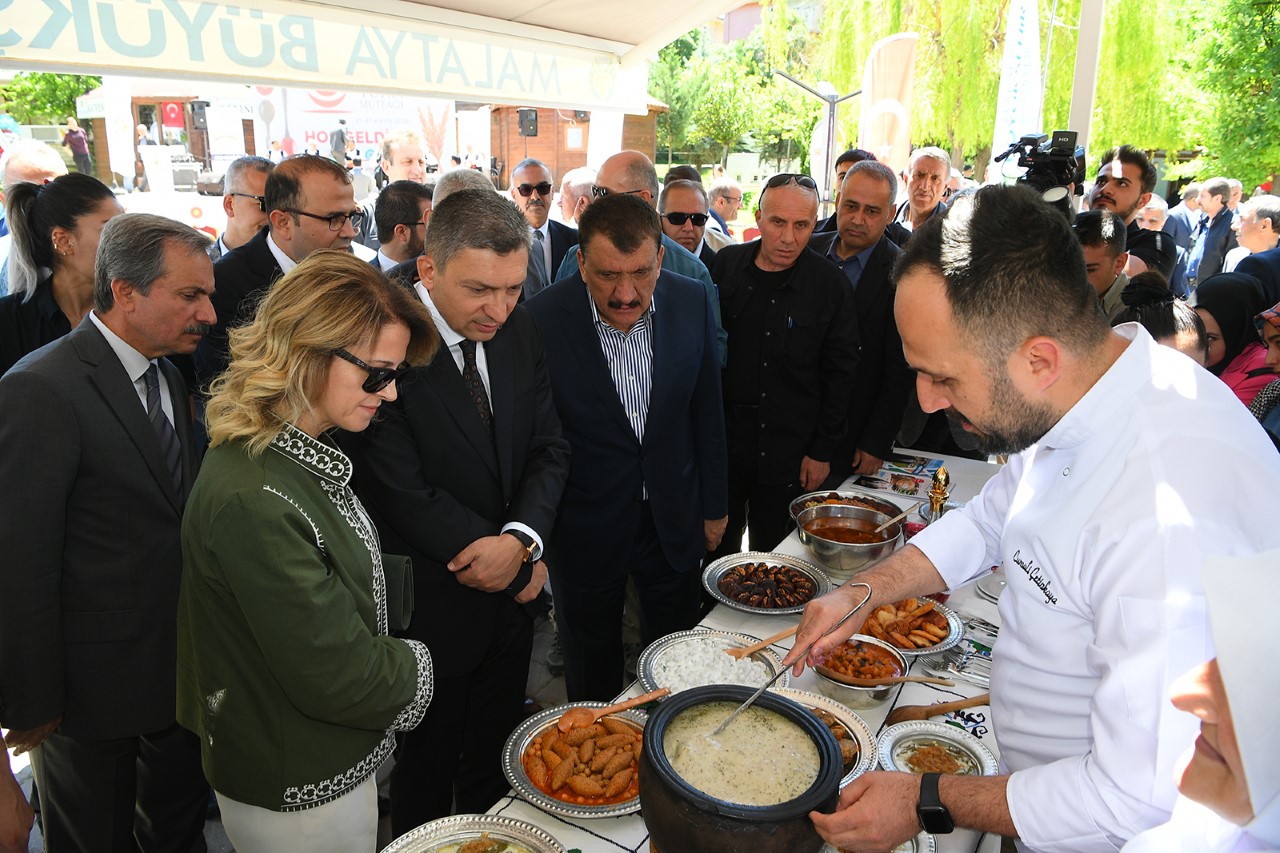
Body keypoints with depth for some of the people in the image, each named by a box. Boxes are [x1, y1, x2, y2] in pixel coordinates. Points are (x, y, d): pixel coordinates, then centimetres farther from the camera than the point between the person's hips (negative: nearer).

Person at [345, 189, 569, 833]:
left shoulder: (519, 328, -4)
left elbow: (549, 447, -1)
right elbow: (407, 499, -24)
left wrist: (521, 537, -20)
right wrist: (521, 569, -15)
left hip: (510, 599, 6)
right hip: (432, 609, -5)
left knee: (493, 762, 27)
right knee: (428, 776, 20)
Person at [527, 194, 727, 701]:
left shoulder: (692, 301, -10)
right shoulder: (541, 319, -21)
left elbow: (707, 410, 1)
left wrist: (714, 506, 7)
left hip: (675, 522, 3)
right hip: (585, 529, -2)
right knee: (592, 674, 20)